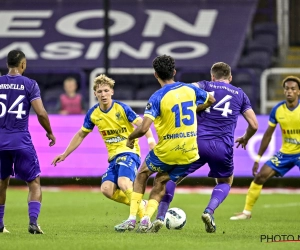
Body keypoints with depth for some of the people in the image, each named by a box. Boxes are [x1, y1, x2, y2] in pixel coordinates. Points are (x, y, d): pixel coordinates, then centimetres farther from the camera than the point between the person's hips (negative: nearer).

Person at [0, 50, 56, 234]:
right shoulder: (29, 84, -5)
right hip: (21, 140, -3)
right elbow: (41, 113, -10)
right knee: (34, 182, 5)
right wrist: (50, 133, 5)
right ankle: (33, 222, -12)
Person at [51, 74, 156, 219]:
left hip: (129, 152, -5)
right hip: (113, 156, 5)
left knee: (123, 183, -31)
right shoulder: (93, 114, 5)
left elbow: (142, 125, -10)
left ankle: (143, 213, -18)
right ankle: (141, 205, 3)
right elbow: (81, 135, 17)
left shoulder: (122, 108, -9)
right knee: (107, 189, -16)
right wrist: (64, 155, 17)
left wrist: (150, 139, -30)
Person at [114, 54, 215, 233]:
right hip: (189, 152, 4)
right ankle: (146, 219, -2)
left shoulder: (157, 98, -15)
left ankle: (132, 219, 17)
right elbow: (211, 100, 21)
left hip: (166, 151, -4)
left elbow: (143, 129, -22)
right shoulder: (190, 89, 0)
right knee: (160, 184, 20)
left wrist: (131, 138, -3)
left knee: (142, 175, 23)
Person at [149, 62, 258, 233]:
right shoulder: (240, 95, 18)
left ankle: (160, 217, -2)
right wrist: (245, 139, 36)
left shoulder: (205, 86, 13)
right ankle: (209, 212, 0)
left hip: (197, 142, -1)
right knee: (226, 182, 26)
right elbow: (254, 125, 17)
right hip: (223, 147, 1)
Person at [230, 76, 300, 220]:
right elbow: (268, 134, 6)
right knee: (260, 177, -3)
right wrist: (258, 159, 6)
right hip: (285, 152, 4)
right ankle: (246, 212, 11)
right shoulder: (277, 110, -5)